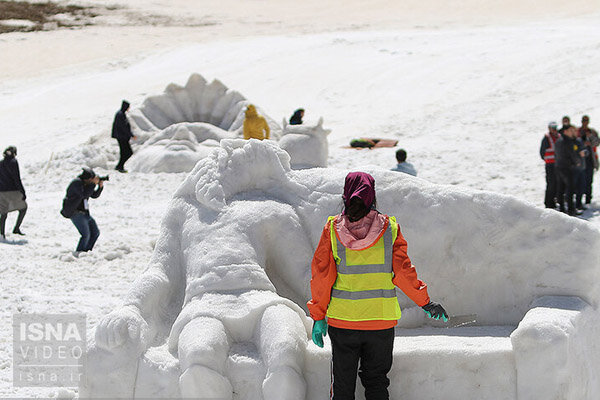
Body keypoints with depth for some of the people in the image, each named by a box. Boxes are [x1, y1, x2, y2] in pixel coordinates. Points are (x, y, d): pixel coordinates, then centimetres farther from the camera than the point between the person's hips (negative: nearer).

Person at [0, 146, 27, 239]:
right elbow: (17, 179, -15)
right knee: (23, 207, 14)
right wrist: (23, 192, -12)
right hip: (12, 191, -6)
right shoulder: (13, 162, -9)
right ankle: (16, 228, 7)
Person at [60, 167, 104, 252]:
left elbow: (94, 195, 17)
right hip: (75, 212, -10)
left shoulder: (86, 184, 12)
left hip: (84, 212, 10)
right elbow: (84, 195, -27)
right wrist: (93, 183, -23)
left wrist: (100, 186, 0)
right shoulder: (77, 182, -15)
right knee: (86, 235, -19)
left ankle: (86, 251, 15)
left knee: (95, 232, 8)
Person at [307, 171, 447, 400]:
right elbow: (402, 272, -5)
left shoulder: (333, 229, -6)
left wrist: (318, 315, 3)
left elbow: (322, 274, -4)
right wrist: (425, 302, 7)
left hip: (342, 319, 0)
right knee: (376, 381, 14)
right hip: (381, 320, 0)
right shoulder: (389, 228, -6)